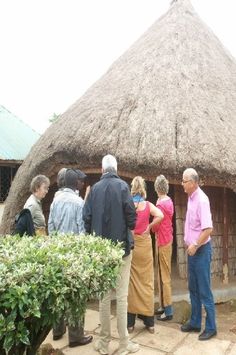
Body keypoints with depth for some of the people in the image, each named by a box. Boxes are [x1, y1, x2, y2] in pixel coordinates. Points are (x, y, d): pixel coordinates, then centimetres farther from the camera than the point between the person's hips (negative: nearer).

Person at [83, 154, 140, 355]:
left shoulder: (95, 188, 1)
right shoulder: (122, 186, -8)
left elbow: (87, 218, 0)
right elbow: (131, 214, -11)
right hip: (121, 246, -3)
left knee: (104, 295, 13)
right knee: (121, 296, 5)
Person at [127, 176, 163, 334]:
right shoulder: (148, 205, -3)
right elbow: (160, 216, -18)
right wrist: (149, 227, -6)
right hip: (144, 244, 0)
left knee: (130, 281, 9)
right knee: (146, 281, 10)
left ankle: (130, 322, 16)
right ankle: (149, 322, 18)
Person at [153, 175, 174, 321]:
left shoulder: (160, 204, -20)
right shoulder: (169, 201, 7)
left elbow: (155, 226, -17)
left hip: (162, 242, -9)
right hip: (168, 239, 9)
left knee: (164, 277, -1)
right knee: (165, 275, 16)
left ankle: (168, 311, 8)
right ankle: (163, 305, 27)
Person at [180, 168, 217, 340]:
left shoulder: (202, 199, -21)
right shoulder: (191, 198, 6)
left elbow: (208, 229, -25)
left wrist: (195, 245, -19)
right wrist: (189, 243, 12)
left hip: (201, 250, -9)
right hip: (192, 250, 9)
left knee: (204, 291, 2)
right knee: (193, 289, 17)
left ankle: (211, 327, 17)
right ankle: (195, 322, 30)